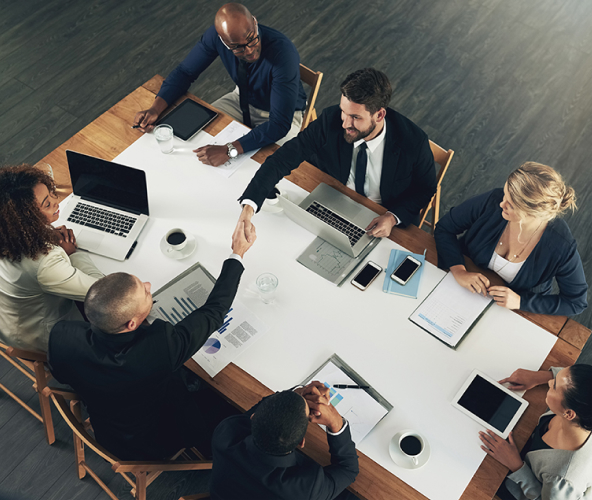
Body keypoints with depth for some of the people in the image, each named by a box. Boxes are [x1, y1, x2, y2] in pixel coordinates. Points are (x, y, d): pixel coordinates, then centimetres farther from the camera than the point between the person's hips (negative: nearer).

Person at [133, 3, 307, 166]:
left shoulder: (282, 52, -38)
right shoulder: (216, 34, -23)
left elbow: (280, 124, -40)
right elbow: (185, 71, -8)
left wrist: (229, 150, -49)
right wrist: (156, 109, -25)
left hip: (281, 112, -5)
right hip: (242, 99, 5)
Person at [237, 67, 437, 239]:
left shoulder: (414, 142, -25)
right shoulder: (330, 121, -23)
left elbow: (425, 188, -6)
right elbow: (281, 160, -23)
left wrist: (393, 217, -24)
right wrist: (248, 207, -37)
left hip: (381, 222, -1)